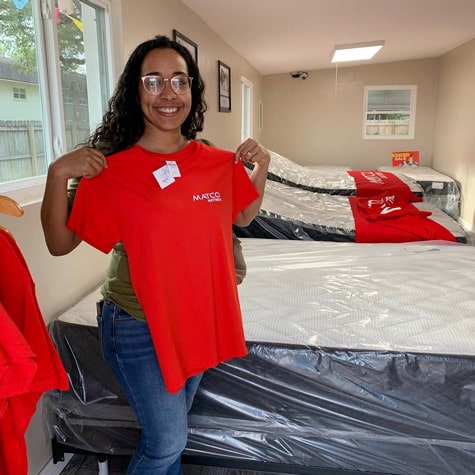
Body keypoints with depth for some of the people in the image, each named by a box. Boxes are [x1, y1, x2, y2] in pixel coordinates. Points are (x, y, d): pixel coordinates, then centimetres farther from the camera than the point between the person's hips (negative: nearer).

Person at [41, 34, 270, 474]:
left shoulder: (217, 162, -4)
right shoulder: (110, 170, -16)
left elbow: (244, 216, 11)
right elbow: (59, 244, -10)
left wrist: (261, 168, -4)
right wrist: (57, 175, -25)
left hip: (199, 319, 5)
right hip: (138, 326, -4)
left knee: (171, 428, 25)